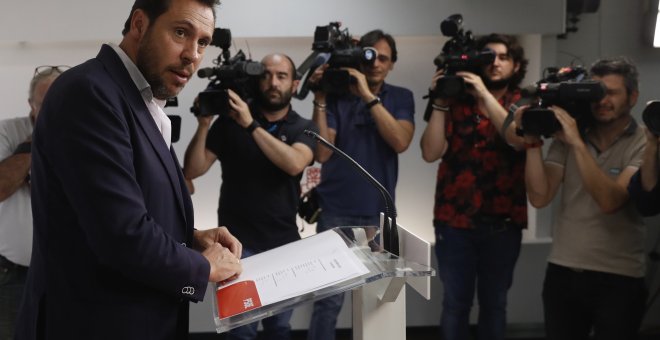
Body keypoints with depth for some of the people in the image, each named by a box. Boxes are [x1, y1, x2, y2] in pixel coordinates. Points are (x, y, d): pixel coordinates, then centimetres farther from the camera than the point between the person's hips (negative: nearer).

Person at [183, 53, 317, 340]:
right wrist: (204, 125, -18)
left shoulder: (304, 128, 2)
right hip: (239, 242, -2)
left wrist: (251, 125, -24)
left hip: (284, 243, 2)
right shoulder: (230, 121, -1)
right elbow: (192, 171, -5)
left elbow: (294, 164, -20)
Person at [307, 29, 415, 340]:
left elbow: (401, 142, -12)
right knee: (329, 299, -5)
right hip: (336, 212, -2)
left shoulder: (401, 97, 6)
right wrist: (320, 101, -14)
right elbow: (321, 153, -8)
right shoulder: (336, 96, 1)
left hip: (380, 213, 2)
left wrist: (368, 95, -17)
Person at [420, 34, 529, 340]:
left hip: (503, 222, 1)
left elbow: (518, 140, -16)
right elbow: (431, 153, -6)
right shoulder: (456, 100, 3)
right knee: (455, 303, 5)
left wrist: (485, 94, -19)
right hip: (454, 219, 0)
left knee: (494, 303, 10)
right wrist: (439, 102, -11)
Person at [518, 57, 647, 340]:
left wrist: (577, 143, -25)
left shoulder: (644, 145, -7)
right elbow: (540, 197, -7)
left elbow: (610, 200, -23)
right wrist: (533, 142, -15)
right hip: (562, 273, 3)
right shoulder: (566, 136, 3)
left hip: (619, 279, -3)